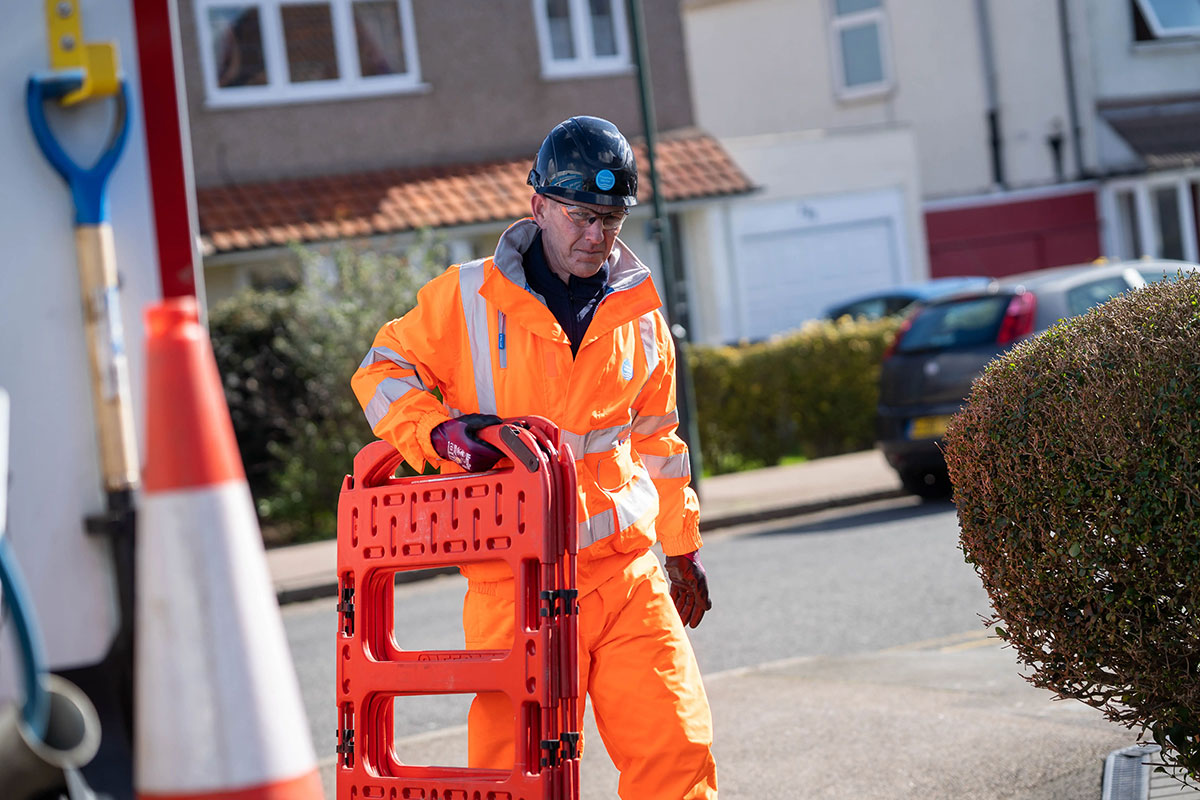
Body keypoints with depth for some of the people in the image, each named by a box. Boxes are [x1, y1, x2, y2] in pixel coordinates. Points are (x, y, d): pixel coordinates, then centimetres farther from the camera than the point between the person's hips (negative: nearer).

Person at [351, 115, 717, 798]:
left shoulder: (640, 314, 12)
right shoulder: (471, 298, 0)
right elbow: (384, 370, 7)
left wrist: (682, 547, 26)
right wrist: (440, 433, -12)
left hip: (625, 570, 3)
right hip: (515, 578, -3)